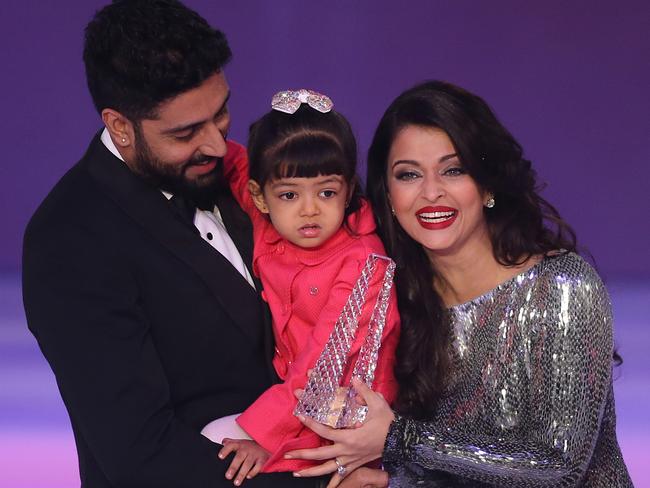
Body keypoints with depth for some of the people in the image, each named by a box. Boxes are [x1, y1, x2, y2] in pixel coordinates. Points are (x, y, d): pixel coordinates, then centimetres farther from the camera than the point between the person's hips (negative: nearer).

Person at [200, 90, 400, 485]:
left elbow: (326, 359, -24)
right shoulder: (268, 229, -3)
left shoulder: (363, 263, -21)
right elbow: (236, 165, 15)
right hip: (290, 387, 7)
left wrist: (264, 430, -27)